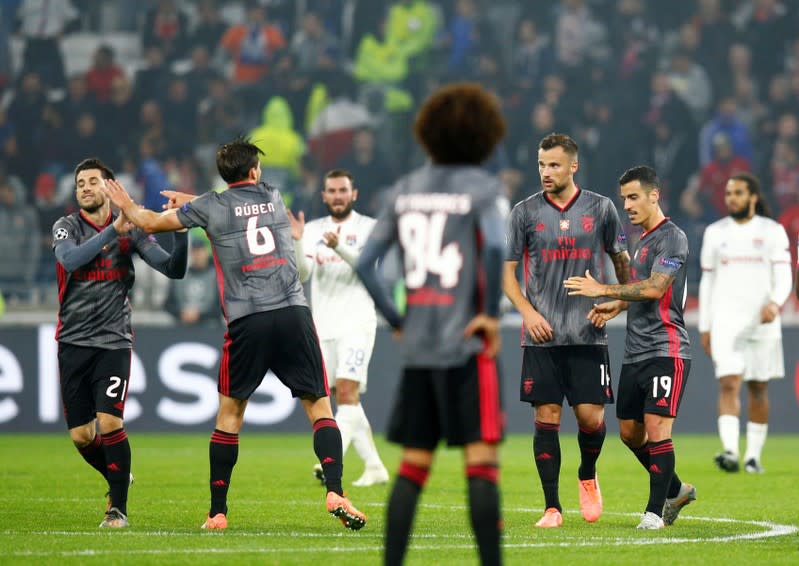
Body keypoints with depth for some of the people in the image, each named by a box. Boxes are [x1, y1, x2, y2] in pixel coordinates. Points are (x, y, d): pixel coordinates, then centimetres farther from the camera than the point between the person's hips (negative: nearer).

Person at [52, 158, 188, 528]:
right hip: (73, 342, 1)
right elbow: (70, 259, -22)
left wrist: (180, 230, -16)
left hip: (114, 341, -1)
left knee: (109, 422, -16)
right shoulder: (66, 227, 0)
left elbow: (173, 270, 0)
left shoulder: (132, 230, 3)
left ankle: (119, 508, -3)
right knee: (81, 435, 3)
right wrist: (113, 230, -28)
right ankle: (117, 479, 32)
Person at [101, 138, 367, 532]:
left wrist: (126, 206, 40)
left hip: (246, 321, -1)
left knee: (230, 411, 11)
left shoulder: (211, 206, 8)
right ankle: (335, 492, -15)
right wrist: (191, 200, 46)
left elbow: (152, 222, 21)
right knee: (319, 406, 4)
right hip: (293, 312, 1)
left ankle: (217, 513, 11)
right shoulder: (273, 197, 17)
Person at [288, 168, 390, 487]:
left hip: (357, 322, -5)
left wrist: (339, 247, -32)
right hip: (324, 326, 5)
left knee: (346, 390, -18)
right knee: (347, 399, 7)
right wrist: (297, 243, -17)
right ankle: (375, 468, 15)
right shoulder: (313, 230, 10)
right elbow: (301, 276, 0)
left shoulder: (368, 227, 0)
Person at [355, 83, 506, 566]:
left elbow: (366, 263, 7)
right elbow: (494, 247, -22)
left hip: (417, 346, 5)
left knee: (413, 465, 9)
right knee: (482, 460, -5)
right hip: (467, 345, -5)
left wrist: (397, 321, 12)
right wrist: (492, 314, -13)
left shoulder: (406, 189, 11)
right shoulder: (481, 187, -5)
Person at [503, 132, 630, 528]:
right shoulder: (525, 212, 3)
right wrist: (529, 312, -8)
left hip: (588, 334, 0)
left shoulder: (601, 209, 4)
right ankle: (552, 507, 3)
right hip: (542, 334, 0)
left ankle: (587, 477, 25)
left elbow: (621, 259, 17)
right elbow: (507, 272, 6)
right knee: (546, 417, -3)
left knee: (591, 416, -5)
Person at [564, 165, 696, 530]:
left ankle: (656, 510, -6)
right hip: (634, 353, 10)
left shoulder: (672, 238, -10)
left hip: (666, 351, -10)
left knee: (657, 428, -13)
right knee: (629, 431, 12)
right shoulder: (641, 240, 19)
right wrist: (614, 306, 11)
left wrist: (603, 290, -18)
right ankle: (675, 490, 29)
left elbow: (654, 288, -20)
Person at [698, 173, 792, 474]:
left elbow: (784, 276, -6)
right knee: (729, 384, -15)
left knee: (758, 389, 7)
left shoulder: (772, 232, 2)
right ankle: (730, 451, -27)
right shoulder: (715, 232, 8)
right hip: (726, 322, 0)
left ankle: (754, 455, 17)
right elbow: (707, 281, 13)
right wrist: (704, 327, 10)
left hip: (762, 322, 0)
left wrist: (775, 303, -27)